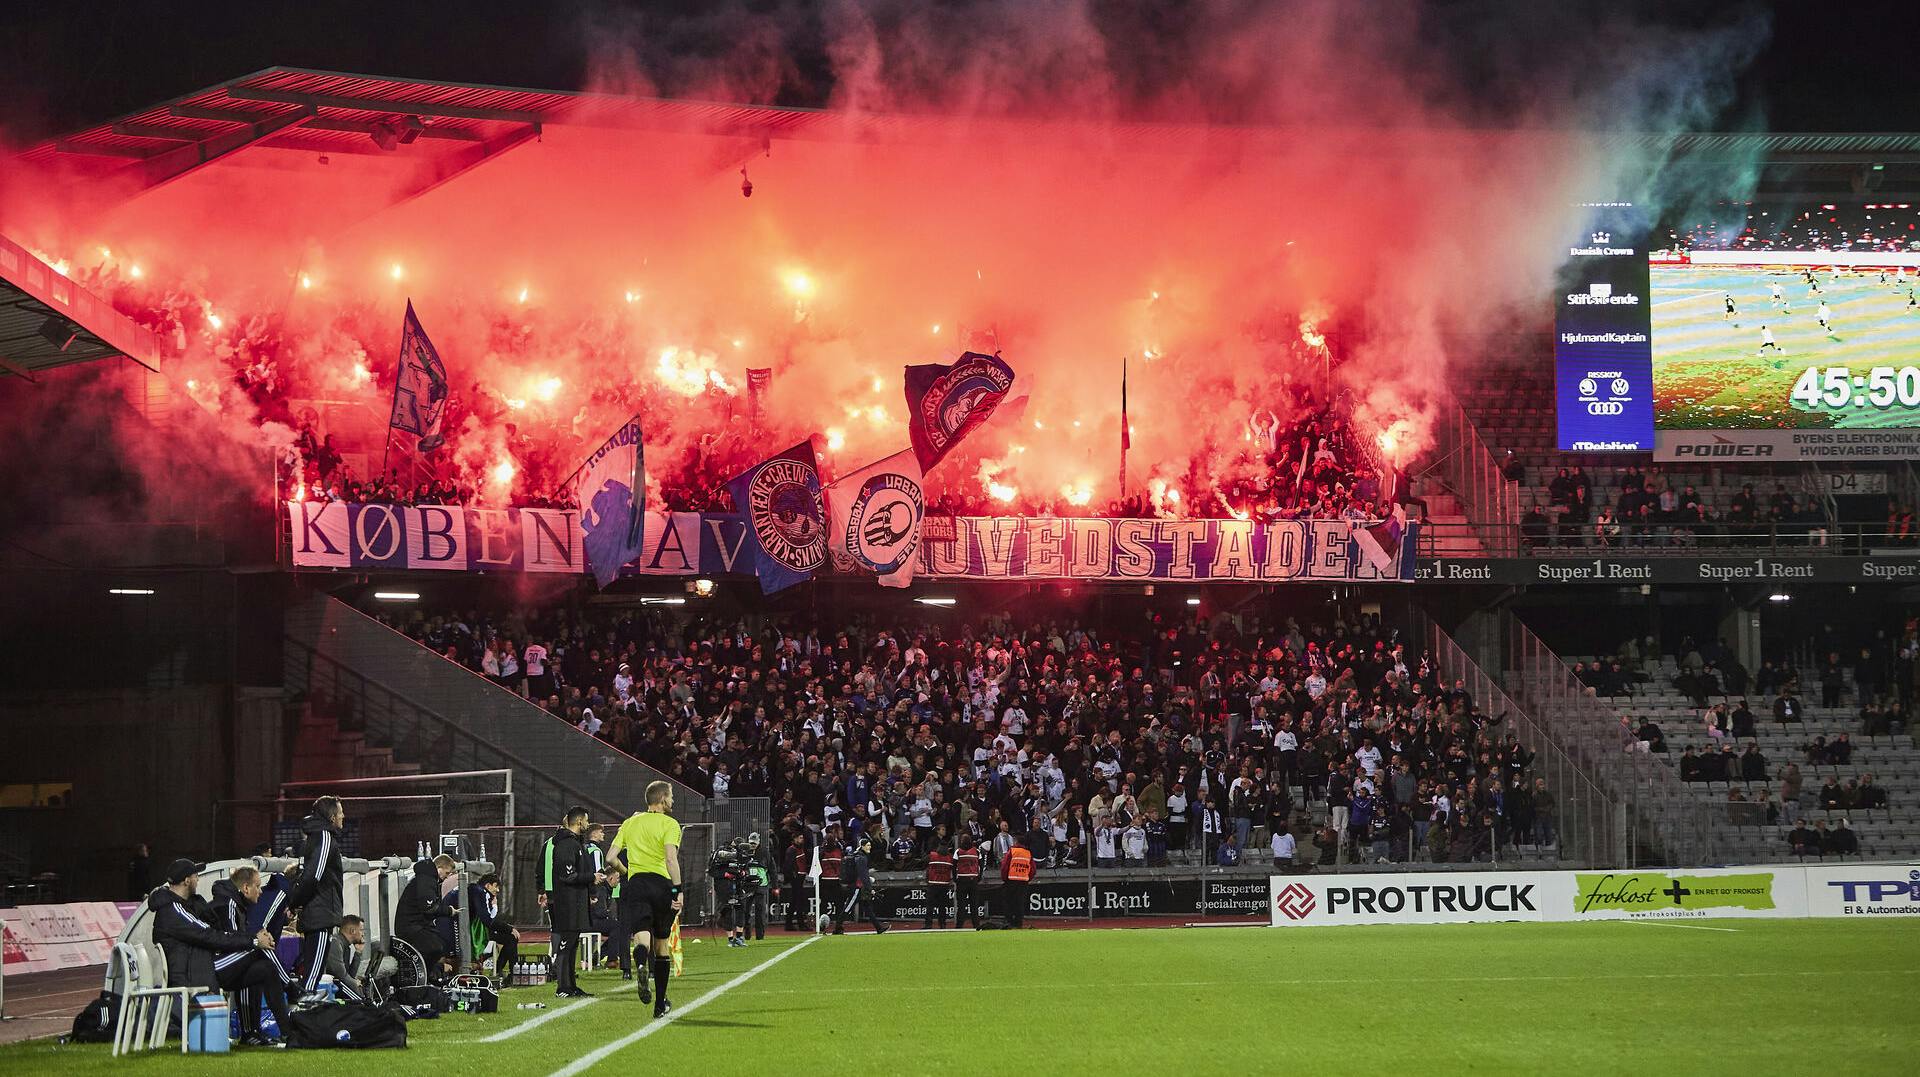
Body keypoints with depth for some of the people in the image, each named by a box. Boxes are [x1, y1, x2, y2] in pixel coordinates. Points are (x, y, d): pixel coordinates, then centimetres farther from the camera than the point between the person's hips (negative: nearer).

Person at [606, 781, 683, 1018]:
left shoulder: (631, 822, 14)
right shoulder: (670, 824, 0)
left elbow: (611, 858, 10)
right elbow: (671, 859, -15)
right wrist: (678, 890, -16)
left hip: (635, 884, 2)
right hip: (662, 883, -2)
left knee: (642, 937, -13)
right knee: (661, 944, 12)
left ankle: (641, 965, -50)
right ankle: (660, 1004, 19)